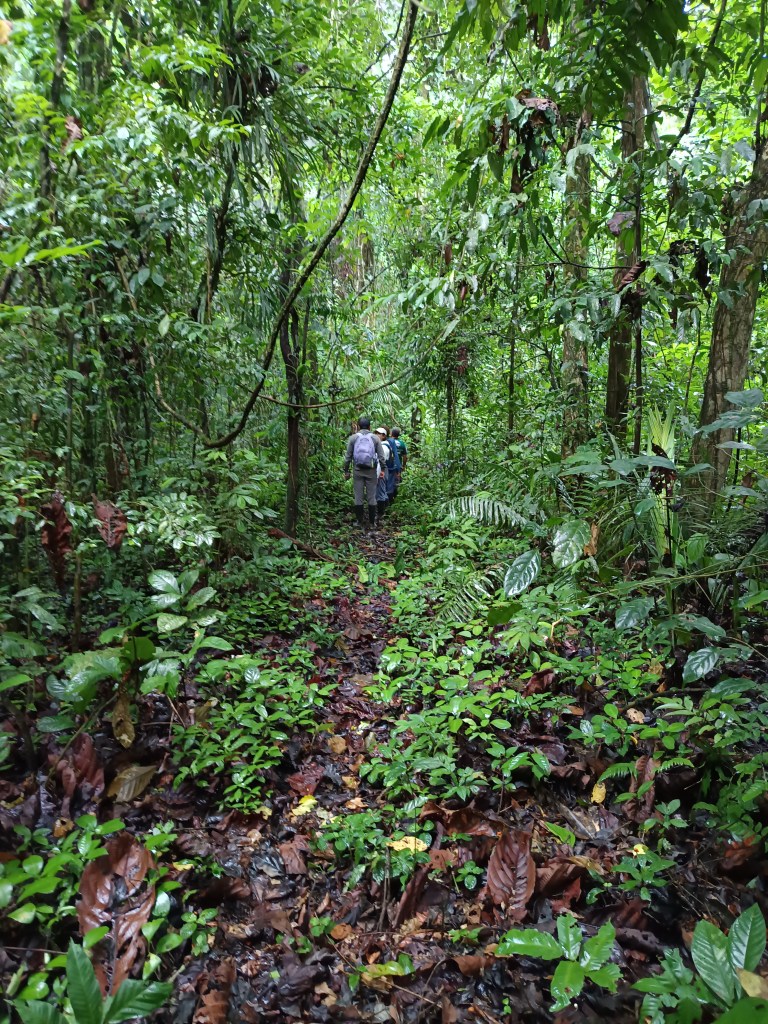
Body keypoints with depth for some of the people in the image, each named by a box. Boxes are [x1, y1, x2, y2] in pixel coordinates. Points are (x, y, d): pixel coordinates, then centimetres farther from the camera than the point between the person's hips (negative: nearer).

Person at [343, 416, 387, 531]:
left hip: (358, 471, 0)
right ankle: (372, 523, 10)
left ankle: (361, 523, 8)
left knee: (358, 498, 5)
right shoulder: (375, 438, 2)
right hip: (371, 471, 0)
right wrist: (382, 470, 10)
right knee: (372, 497, 6)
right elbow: (381, 456, 0)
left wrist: (346, 471, 9)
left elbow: (348, 457, 1)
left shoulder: (353, 438, 1)